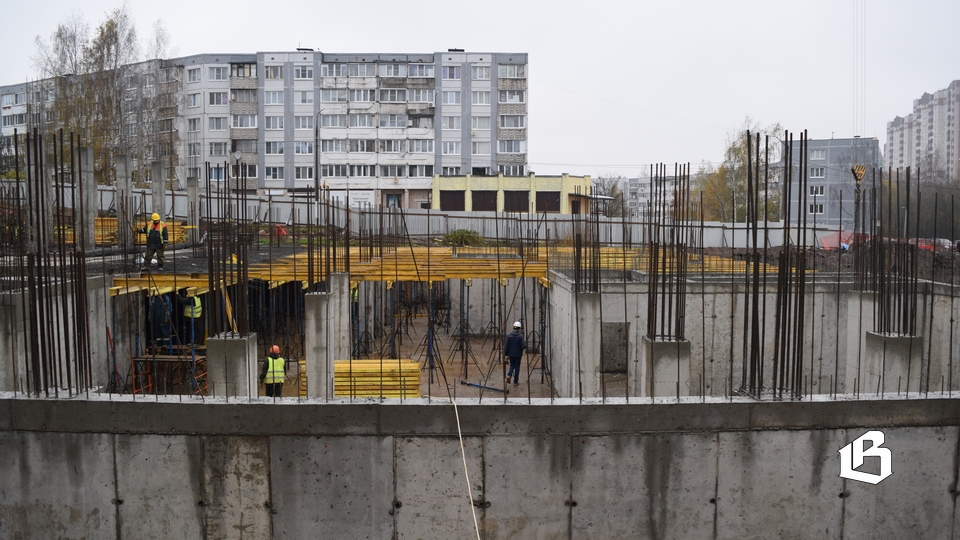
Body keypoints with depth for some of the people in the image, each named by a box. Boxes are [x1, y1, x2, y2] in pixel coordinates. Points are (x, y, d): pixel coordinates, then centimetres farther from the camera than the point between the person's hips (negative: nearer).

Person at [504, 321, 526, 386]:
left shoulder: (509, 335, -6)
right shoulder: (520, 336, -14)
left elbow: (506, 346, -4)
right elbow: (524, 346, -18)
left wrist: (506, 354, 5)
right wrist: (525, 342, 3)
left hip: (511, 354, 2)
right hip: (518, 354, -2)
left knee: (512, 365, 22)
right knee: (517, 367, 10)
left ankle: (509, 374, -5)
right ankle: (515, 382, 15)